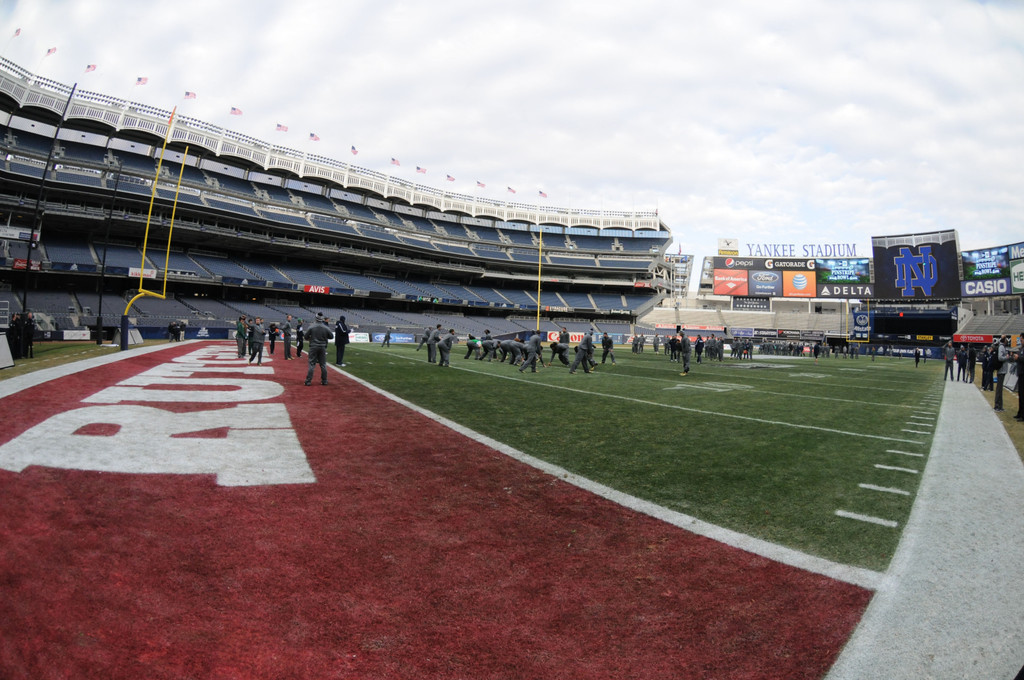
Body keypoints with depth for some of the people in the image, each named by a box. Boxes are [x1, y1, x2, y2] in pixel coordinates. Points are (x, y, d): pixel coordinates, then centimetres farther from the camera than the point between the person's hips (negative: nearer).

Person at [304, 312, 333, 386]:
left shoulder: (311, 327, -9)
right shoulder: (326, 328, -5)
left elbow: (306, 337, -3)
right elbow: (331, 337, 7)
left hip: (313, 347, -1)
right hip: (323, 347, 2)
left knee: (311, 364, 2)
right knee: (323, 365, 10)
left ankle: (308, 381, 0)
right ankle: (324, 381, 13)